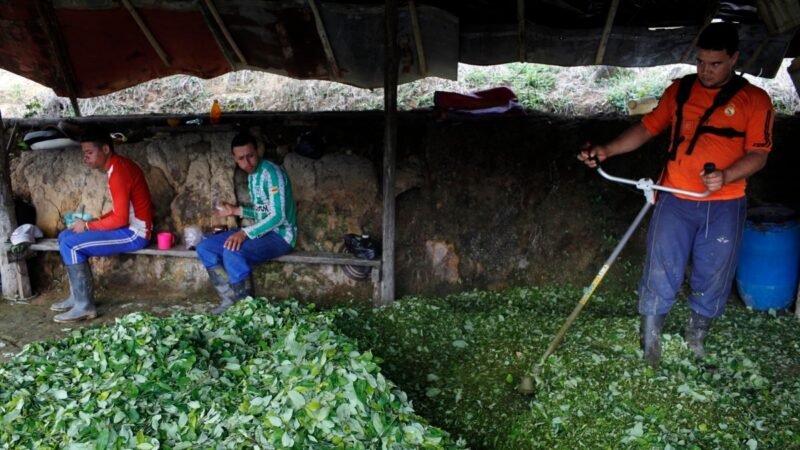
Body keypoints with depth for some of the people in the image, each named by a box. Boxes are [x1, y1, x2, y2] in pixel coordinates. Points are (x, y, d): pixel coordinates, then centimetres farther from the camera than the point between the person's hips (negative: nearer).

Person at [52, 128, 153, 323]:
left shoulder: (118, 173, -21)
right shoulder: (118, 166, 11)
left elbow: (121, 219, -24)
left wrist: (88, 226, -11)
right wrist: (94, 222, 6)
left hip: (134, 233, -10)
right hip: (128, 227, 10)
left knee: (70, 244, -16)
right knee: (65, 236, 11)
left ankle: (85, 305, -8)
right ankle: (77, 296, 14)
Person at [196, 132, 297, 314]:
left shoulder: (271, 172, -17)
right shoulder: (252, 175, 11)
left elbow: (278, 216, -24)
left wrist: (245, 233, -31)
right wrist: (235, 210, 7)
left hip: (280, 235, -9)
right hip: (262, 230, 9)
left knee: (233, 253, -33)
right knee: (204, 247, -1)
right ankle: (230, 299, -3)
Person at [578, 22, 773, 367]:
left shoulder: (755, 100, 0)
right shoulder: (680, 90, 6)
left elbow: (758, 154, -4)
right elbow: (647, 128, 5)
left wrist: (726, 176, -24)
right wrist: (607, 151, -8)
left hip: (724, 207, 0)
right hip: (675, 201, 1)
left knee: (712, 276, 11)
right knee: (660, 271, 3)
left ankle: (696, 336, 33)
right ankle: (649, 338, 19)